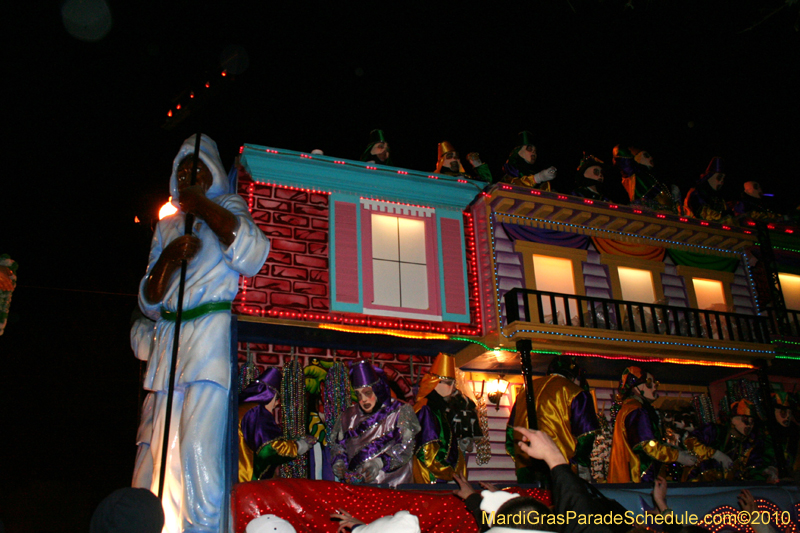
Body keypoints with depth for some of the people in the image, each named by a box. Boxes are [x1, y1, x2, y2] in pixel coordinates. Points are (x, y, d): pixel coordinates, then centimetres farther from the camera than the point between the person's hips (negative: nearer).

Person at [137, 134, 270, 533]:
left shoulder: (230, 206, 12)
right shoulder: (168, 225, 25)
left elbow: (252, 256, -11)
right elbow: (149, 303, 19)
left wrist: (201, 205, -5)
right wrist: (167, 259, -1)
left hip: (214, 333, -5)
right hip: (171, 338, 5)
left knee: (198, 444, -16)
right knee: (166, 448, 1)